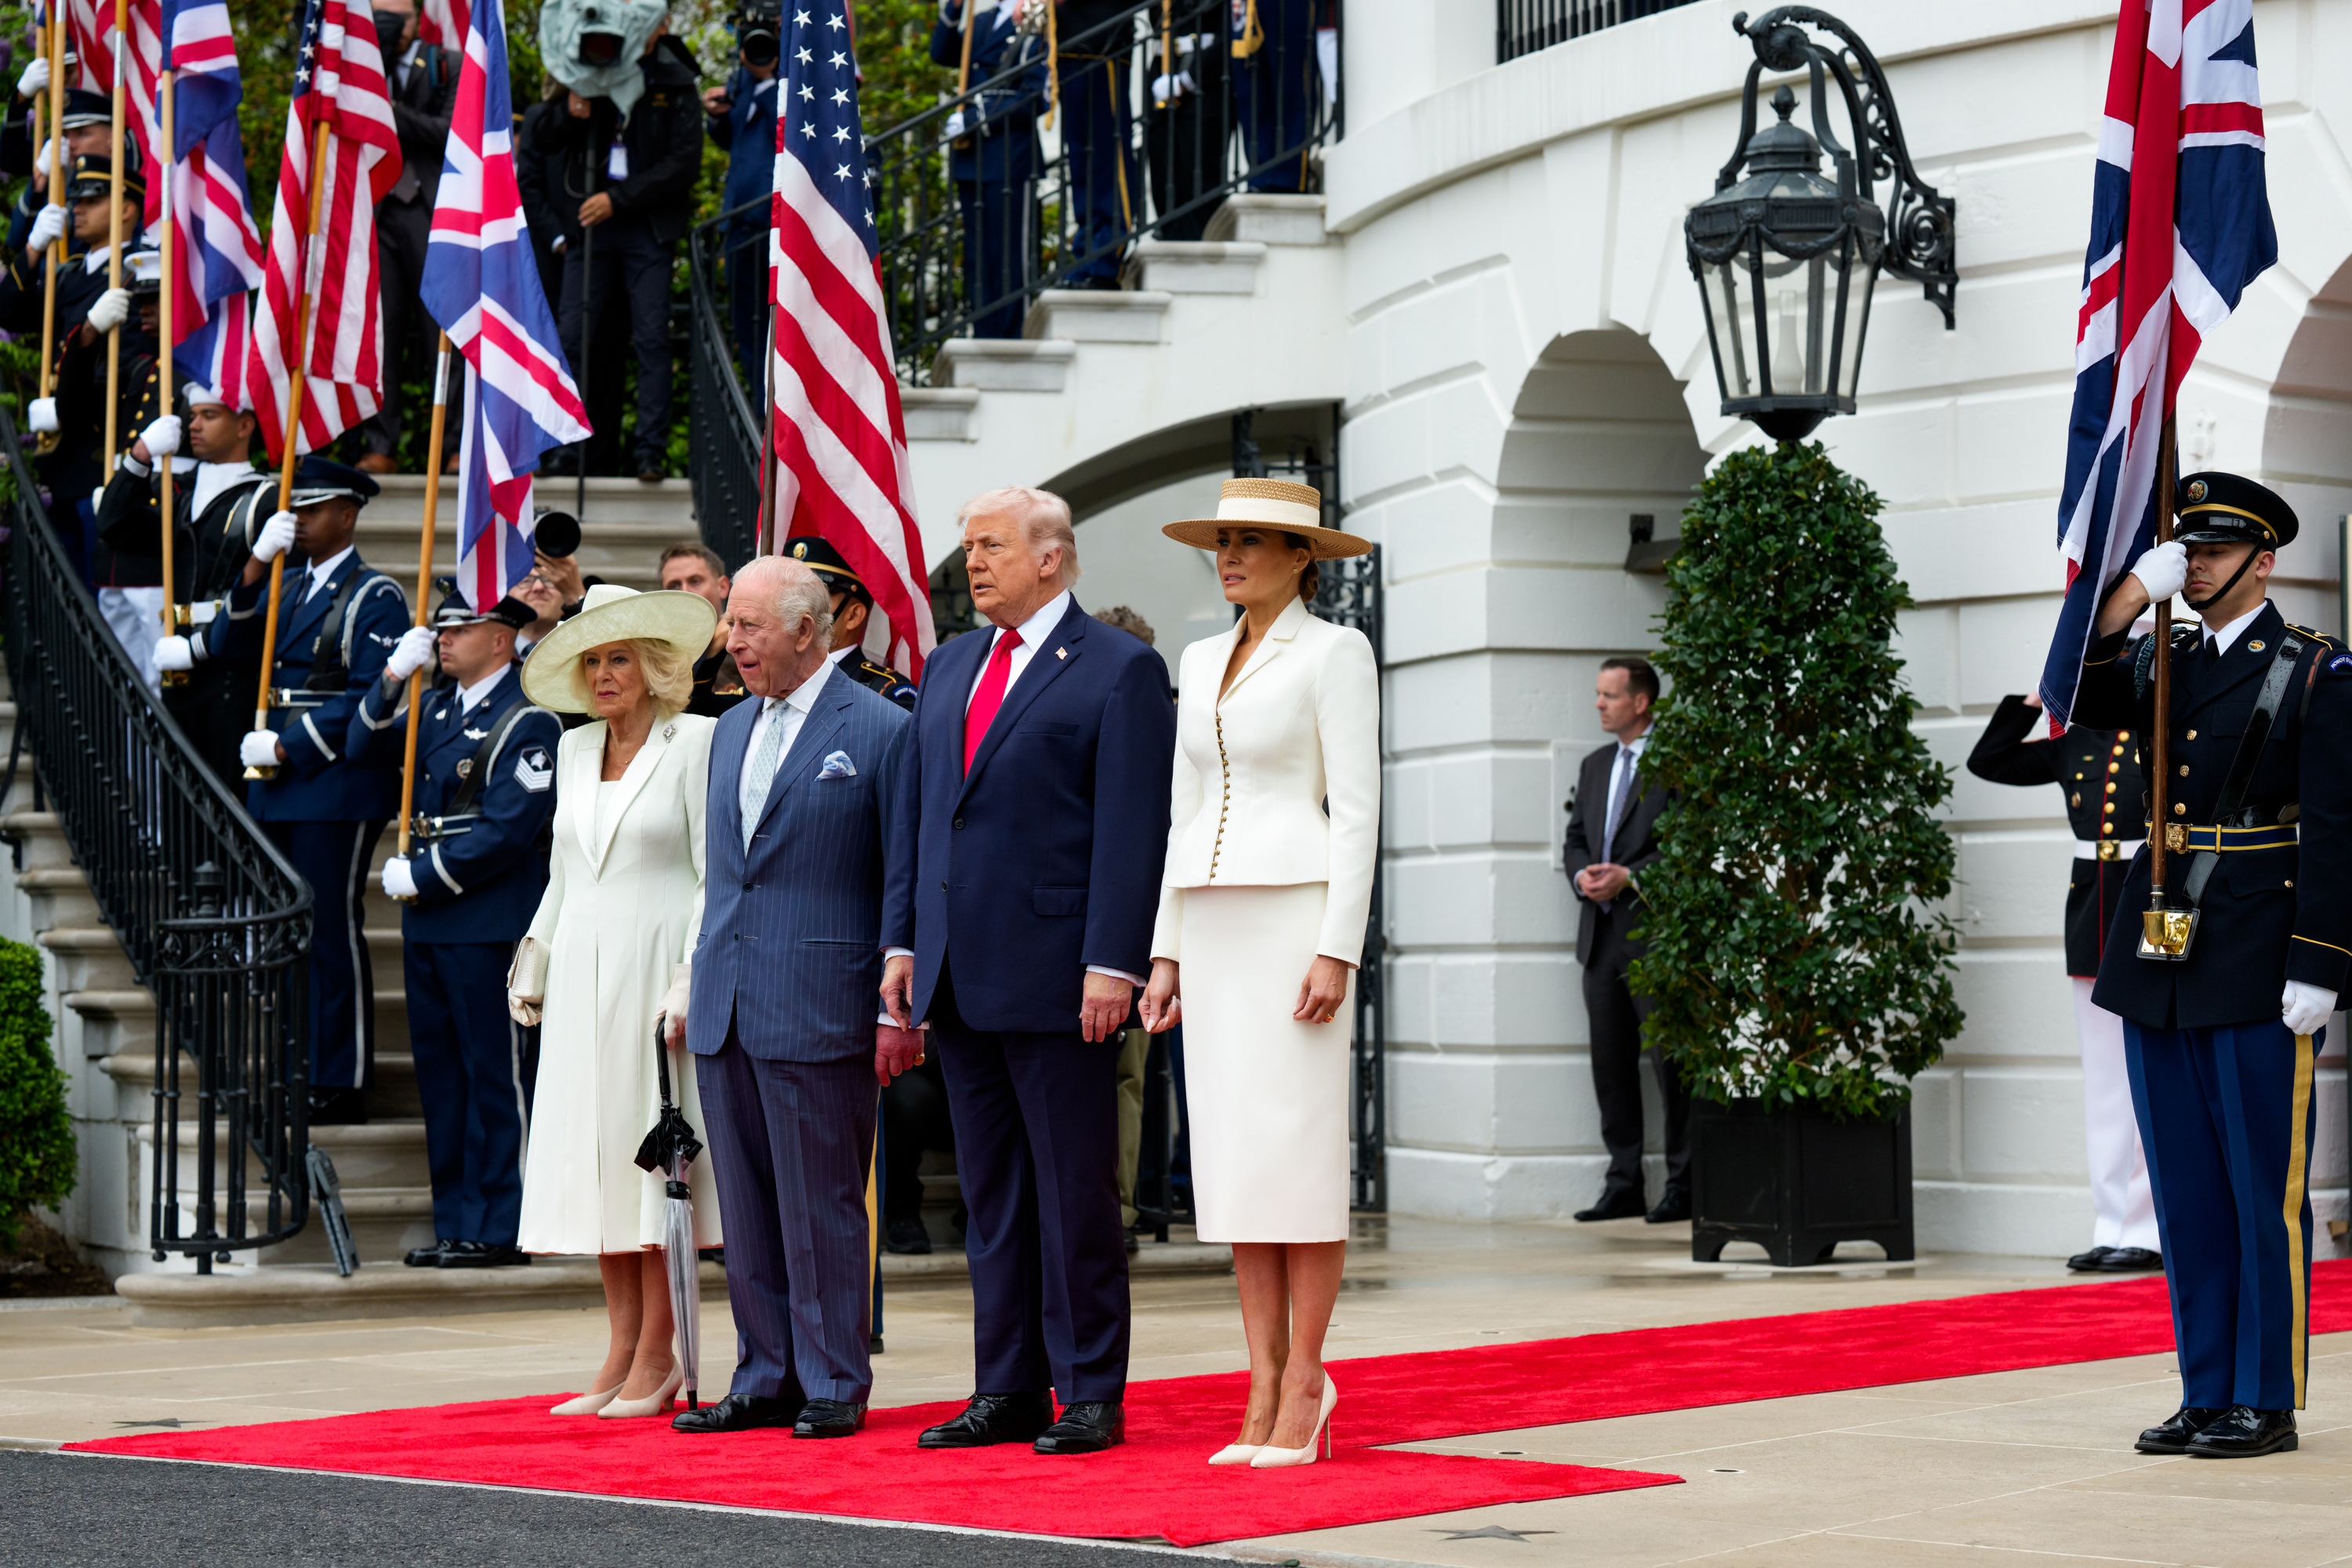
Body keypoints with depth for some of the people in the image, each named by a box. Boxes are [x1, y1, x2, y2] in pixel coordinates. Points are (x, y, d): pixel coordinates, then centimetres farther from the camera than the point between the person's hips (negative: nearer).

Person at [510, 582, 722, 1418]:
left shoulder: (696, 741, -4)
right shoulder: (573, 750, 14)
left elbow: (717, 873, -7)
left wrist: (692, 978, -14)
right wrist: (532, 964, 18)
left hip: (655, 964, -6)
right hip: (581, 971, 6)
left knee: (652, 1153, -6)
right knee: (595, 1158, 4)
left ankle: (657, 1357, 0)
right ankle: (623, 1350, 9)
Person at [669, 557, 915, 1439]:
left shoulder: (880, 730, -5)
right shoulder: (731, 731, 16)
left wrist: (900, 1010, -9)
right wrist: (698, 985, 17)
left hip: (817, 1008, -7)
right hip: (726, 1005, 7)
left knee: (822, 1209, -1)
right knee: (747, 1209, 10)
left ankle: (834, 1383, 8)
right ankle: (766, 1379, 18)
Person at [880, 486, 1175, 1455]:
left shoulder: (1120, 671, -4)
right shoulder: (948, 667, 17)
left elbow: (1133, 828, -10)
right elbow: (912, 811, 18)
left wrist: (1112, 965, -16)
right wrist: (902, 941, 10)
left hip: (1056, 975, -7)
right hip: (960, 976, 7)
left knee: (1075, 1192, -2)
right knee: (992, 1194, 10)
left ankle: (1092, 1396, 6)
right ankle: (1008, 1392, 16)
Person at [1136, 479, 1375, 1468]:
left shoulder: (1335, 654, -3)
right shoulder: (1203, 663, 17)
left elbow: (1356, 811, -9)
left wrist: (1337, 951, -16)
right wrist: (1166, 952, 12)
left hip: (1298, 914, -7)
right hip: (1212, 922, 7)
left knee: (1298, 1155, -8)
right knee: (1235, 1158, 4)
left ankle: (1304, 1379, -3)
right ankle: (1265, 1389, 7)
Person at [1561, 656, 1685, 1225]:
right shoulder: (1595, 766, 18)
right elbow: (1575, 839, 20)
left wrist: (1629, 877, -17)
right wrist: (1582, 875, -1)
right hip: (1601, 936, 7)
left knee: (1670, 1062, -4)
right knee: (1611, 1064, 8)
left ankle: (1683, 1183, 1)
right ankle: (1623, 1184, 12)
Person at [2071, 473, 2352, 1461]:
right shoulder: (2163, 662, 14)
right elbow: (2082, 700, -2)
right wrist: (2133, 594, -10)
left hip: (2257, 969, -6)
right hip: (2159, 961, 6)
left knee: (2265, 1192, -1)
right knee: (2187, 1194, 9)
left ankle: (2267, 1402, 5)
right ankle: (2206, 1395, 15)